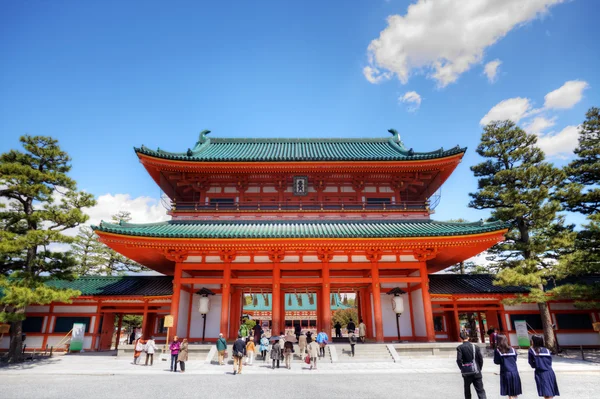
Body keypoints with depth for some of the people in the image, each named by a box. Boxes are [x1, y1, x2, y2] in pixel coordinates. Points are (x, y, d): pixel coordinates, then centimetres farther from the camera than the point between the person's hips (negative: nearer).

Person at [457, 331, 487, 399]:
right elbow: (481, 359, 0)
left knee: (467, 390, 17)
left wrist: (462, 369, -1)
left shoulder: (459, 348, -8)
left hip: (467, 373, -1)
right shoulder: (475, 346, 0)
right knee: (480, 390, 3)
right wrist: (479, 369, 12)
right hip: (477, 373, 2)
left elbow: (459, 360, -16)